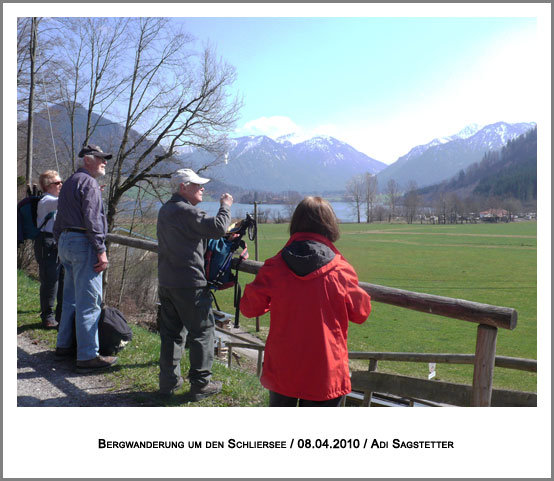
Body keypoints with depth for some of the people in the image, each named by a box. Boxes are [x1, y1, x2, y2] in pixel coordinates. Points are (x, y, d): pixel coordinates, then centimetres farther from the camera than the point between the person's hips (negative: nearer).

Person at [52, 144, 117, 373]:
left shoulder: (69, 183, 21)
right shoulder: (88, 183, -10)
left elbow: (59, 220, 23)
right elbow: (92, 219, -19)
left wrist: (61, 245, 26)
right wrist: (101, 251, -19)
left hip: (65, 242, 10)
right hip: (83, 243, -10)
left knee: (71, 297, 17)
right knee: (88, 301, -9)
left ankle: (64, 346, 25)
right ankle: (87, 356, -7)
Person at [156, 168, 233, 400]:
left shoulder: (165, 210, 15)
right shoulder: (187, 211, -15)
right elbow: (217, 228, -23)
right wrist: (225, 206, -6)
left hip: (166, 282, 9)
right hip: (189, 283, -9)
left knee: (171, 331, 15)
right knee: (202, 331, 2)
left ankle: (168, 381, 22)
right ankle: (200, 384, 8)